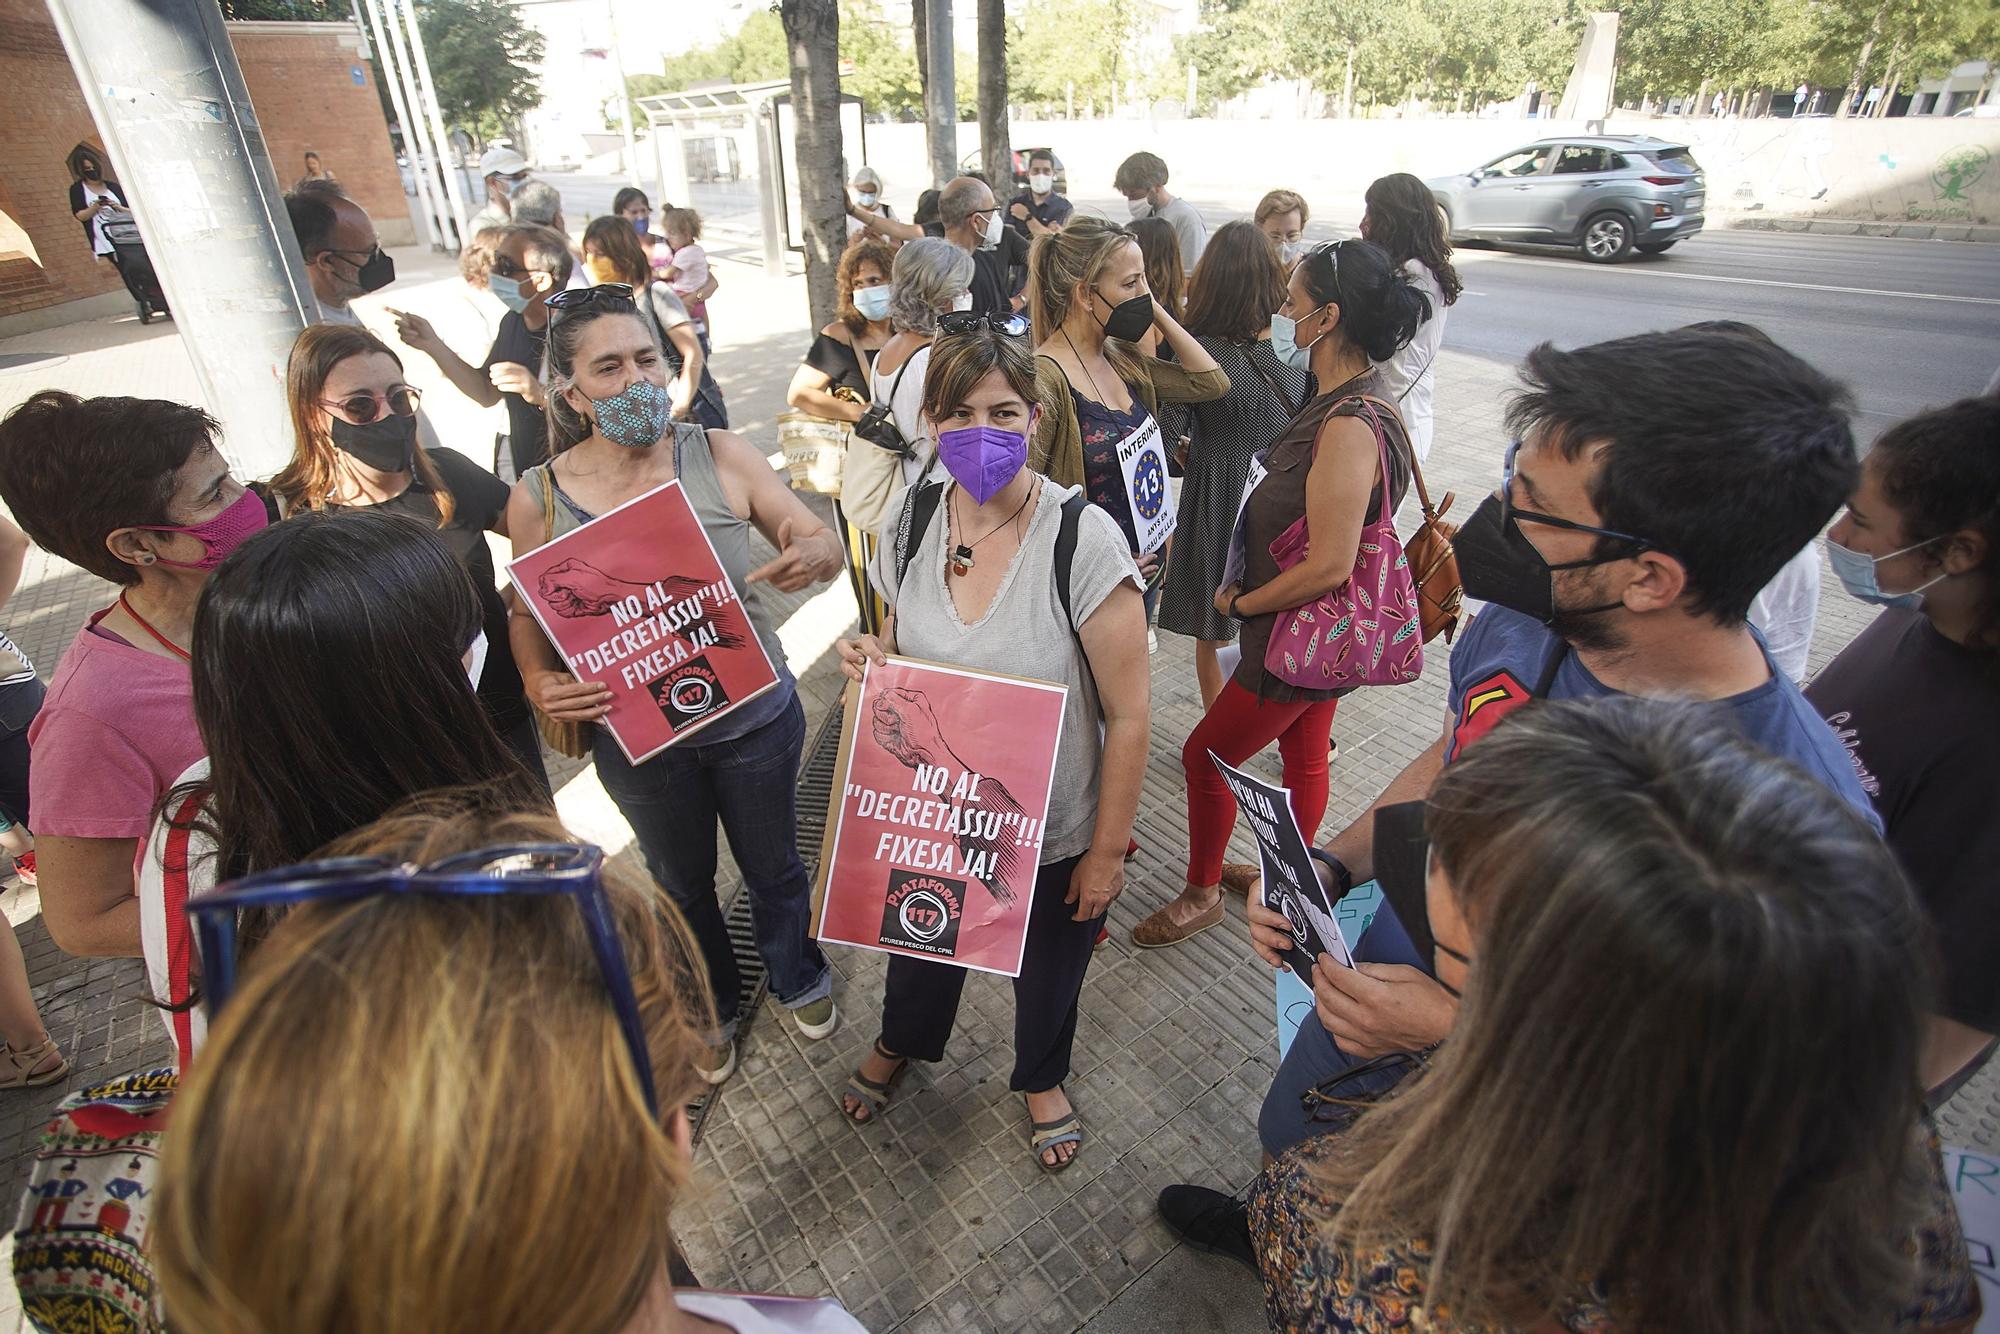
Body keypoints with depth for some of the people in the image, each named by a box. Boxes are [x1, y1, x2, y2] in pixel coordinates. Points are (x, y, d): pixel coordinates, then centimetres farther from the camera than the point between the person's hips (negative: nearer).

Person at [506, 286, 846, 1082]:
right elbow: (529, 611, 2)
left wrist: (813, 554, -33)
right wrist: (539, 683, -19)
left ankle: (798, 978, 54)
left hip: (754, 717, 0)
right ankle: (711, 1007, 54)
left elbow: (822, 540, -9)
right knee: (682, 884, 24)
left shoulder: (723, 457, -12)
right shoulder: (537, 498, -10)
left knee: (772, 866, 22)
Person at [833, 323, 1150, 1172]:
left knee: (1048, 964, 24)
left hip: (1053, 831, -3)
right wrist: (868, 657, -15)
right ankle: (901, 1043, 65)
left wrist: (1107, 850, -12)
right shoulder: (914, 521, -9)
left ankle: (1042, 1078, 59)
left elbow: (1128, 716, -19)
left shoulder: (1083, 540, -25)